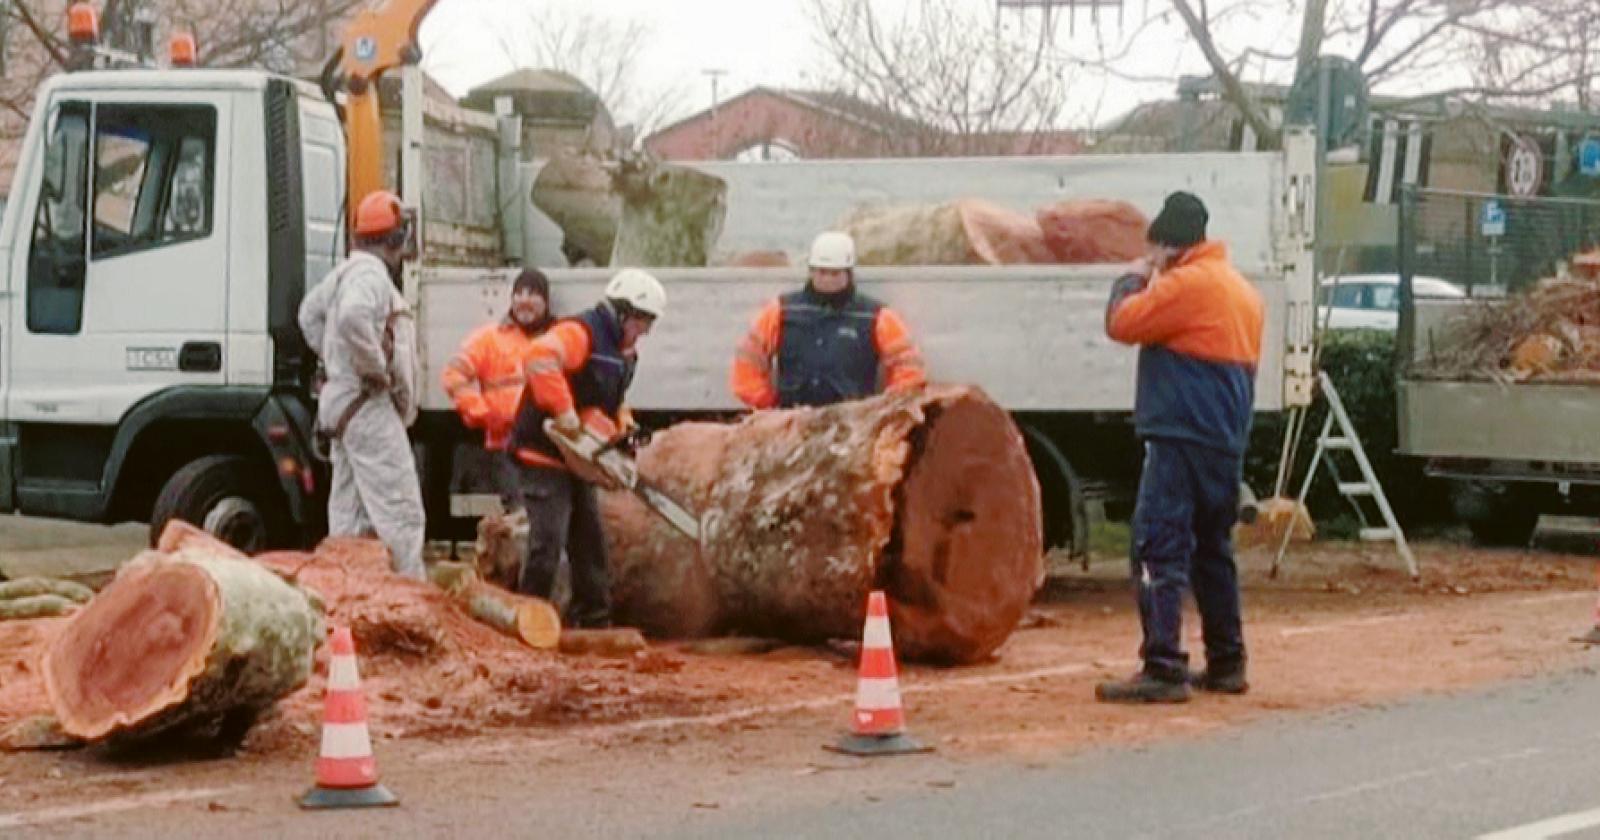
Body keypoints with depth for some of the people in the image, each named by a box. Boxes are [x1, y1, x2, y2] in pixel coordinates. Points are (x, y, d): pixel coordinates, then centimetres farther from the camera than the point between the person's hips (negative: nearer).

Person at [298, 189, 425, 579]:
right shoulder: (371, 274, -14)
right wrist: (377, 368, -22)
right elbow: (353, 318, -34)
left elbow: (310, 313, 33)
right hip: (369, 405, -10)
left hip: (341, 403, 10)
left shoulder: (343, 272, 18)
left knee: (349, 517, 13)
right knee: (400, 515, -12)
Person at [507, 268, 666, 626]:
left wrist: (624, 425, 3)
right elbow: (541, 357, -38)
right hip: (543, 455, -10)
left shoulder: (623, 352, 13)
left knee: (589, 540, 12)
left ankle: (595, 620, 19)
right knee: (548, 541, -12)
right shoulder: (580, 334, -18)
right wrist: (564, 412, -36)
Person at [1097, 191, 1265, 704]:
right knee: (1212, 551, 18)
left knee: (1159, 551, -11)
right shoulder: (1242, 290, 17)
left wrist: (1135, 282, 4)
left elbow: (1121, 323, -13)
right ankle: (1226, 665, 22)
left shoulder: (1186, 284, -12)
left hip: (1181, 439, -10)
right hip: (1226, 444, 10)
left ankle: (1163, 670, -17)